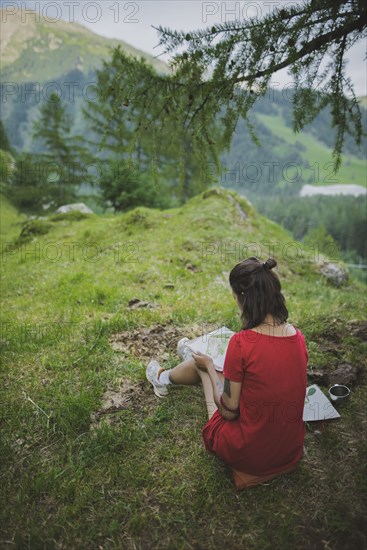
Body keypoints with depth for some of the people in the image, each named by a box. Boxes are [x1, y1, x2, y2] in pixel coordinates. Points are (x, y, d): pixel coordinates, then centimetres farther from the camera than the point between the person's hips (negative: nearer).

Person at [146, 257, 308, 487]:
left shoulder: (241, 343, -28)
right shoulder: (298, 337, -9)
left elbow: (229, 411, -17)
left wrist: (209, 366, -3)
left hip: (248, 454, -5)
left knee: (202, 363, 16)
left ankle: (164, 379, 49)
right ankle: (195, 357, 57)